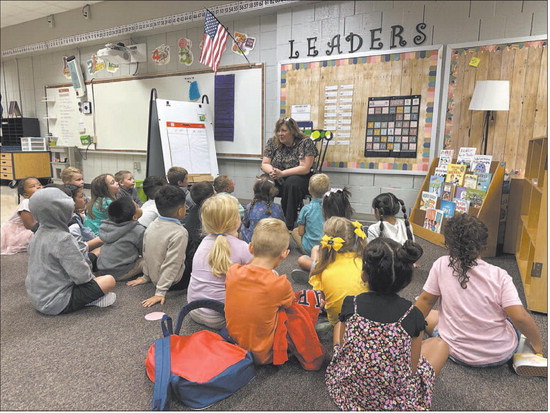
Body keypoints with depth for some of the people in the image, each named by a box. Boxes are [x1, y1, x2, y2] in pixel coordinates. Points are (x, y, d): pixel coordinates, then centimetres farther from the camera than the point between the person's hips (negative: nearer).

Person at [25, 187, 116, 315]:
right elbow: (82, 275, -24)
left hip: (37, 297, 9)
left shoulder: (39, 233, 2)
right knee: (109, 280, -11)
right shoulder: (62, 239, -25)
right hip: (55, 303, -9)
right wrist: (89, 275, -2)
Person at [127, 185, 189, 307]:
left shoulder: (151, 226, -3)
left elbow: (146, 254, 6)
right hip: (174, 282, -7)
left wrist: (146, 277, 16)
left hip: (154, 277, 7)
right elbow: (171, 264, -27)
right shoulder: (179, 233, -25)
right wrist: (160, 292, -24)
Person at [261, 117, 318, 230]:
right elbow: (264, 164, 4)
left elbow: (305, 168, -17)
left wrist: (282, 173, -25)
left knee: (291, 183, -39)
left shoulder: (306, 143, -9)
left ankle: (289, 225, -33)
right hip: (277, 182, 4)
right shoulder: (272, 142, 6)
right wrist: (271, 171, -21)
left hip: (301, 179, -4)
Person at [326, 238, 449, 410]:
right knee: (440, 344, 17)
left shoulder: (350, 305, -17)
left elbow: (342, 347, -3)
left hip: (348, 391, 2)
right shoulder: (412, 315, -19)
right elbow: (412, 368, -10)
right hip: (396, 400, -1)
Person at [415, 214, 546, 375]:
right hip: (502, 355, 2)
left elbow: (425, 301, -7)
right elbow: (520, 318, -19)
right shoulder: (499, 276, -17)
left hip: (458, 353, -2)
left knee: (428, 314, 23)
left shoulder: (441, 265, -16)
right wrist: (538, 344, 0)